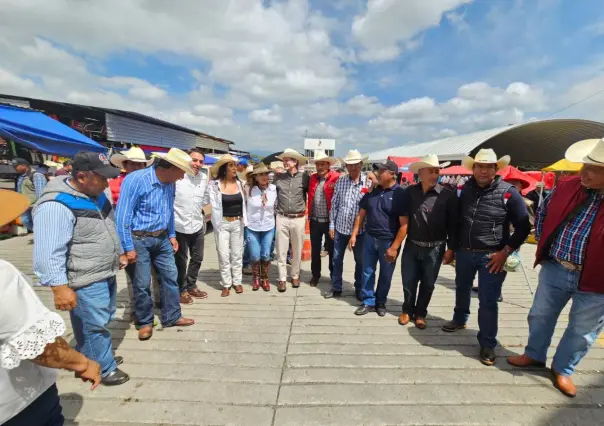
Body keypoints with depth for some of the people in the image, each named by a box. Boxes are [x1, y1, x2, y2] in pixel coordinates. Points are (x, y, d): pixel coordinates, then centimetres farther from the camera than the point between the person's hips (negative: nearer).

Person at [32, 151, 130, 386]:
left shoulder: (96, 195, 6)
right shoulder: (56, 206, -24)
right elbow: (49, 253, -25)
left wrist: (119, 253, 23)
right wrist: (60, 288, -27)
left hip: (106, 274, 10)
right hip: (86, 281, -9)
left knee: (102, 320, 23)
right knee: (95, 326, 6)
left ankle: (86, 359, 43)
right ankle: (105, 369, 25)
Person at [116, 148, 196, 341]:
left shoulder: (170, 184, 1)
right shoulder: (136, 180, -20)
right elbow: (123, 215, -19)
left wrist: (172, 235, 12)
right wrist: (128, 248, -18)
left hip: (161, 238, 6)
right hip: (139, 239, -6)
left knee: (170, 276, 10)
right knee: (142, 284, 5)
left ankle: (172, 317, 26)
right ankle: (145, 322, 26)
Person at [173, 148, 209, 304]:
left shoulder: (204, 177, 3)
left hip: (198, 225, 6)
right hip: (180, 226, -6)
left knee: (197, 258, 17)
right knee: (181, 261, 10)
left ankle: (191, 286, 36)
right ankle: (182, 290, 29)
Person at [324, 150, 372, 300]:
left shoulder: (369, 182, -6)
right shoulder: (340, 181, 2)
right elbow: (334, 204, 4)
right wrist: (332, 225, 3)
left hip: (360, 229, -2)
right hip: (340, 227, 2)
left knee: (360, 261, 12)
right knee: (337, 259, 12)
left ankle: (359, 290, 30)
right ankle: (336, 288, 29)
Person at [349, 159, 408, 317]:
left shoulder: (400, 194, -12)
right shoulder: (372, 191, 3)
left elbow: (404, 224, -14)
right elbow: (361, 214, 9)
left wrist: (394, 247, -17)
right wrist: (354, 234, 3)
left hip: (388, 241, -4)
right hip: (369, 238, 4)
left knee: (385, 275, 12)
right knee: (367, 272, 10)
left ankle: (381, 302, 32)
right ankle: (368, 301, 25)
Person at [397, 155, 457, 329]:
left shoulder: (448, 195, -9)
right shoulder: (409, 191, -2)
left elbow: (453, 224, -5)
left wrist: (451, 248, -5)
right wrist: (397, 242, 4)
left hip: (434, 248, -1)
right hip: (412, 245, 2)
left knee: (428, 284, 13)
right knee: (408, 281, 12)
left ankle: (420, 313, 33)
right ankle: (407, 310, 34)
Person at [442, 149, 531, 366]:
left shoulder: (508, 192, -10)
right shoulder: (466, 189, 2)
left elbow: (523, 227, -7)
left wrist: (505, 252, -12)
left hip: (491, 256, -4)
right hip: (464, 252, 4)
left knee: (488, 301, 2)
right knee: (462, 289, 21)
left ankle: (487, 344, 19)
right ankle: (460, 319, 45)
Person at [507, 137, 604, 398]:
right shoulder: (567, 186, -4)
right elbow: (543, 214, 12)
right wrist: (544, 244, 5)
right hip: (554, 269, 3)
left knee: (582, 331, 16)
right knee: (540, 316, 18)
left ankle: (563, 369, 39)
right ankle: (534, 355, 41)